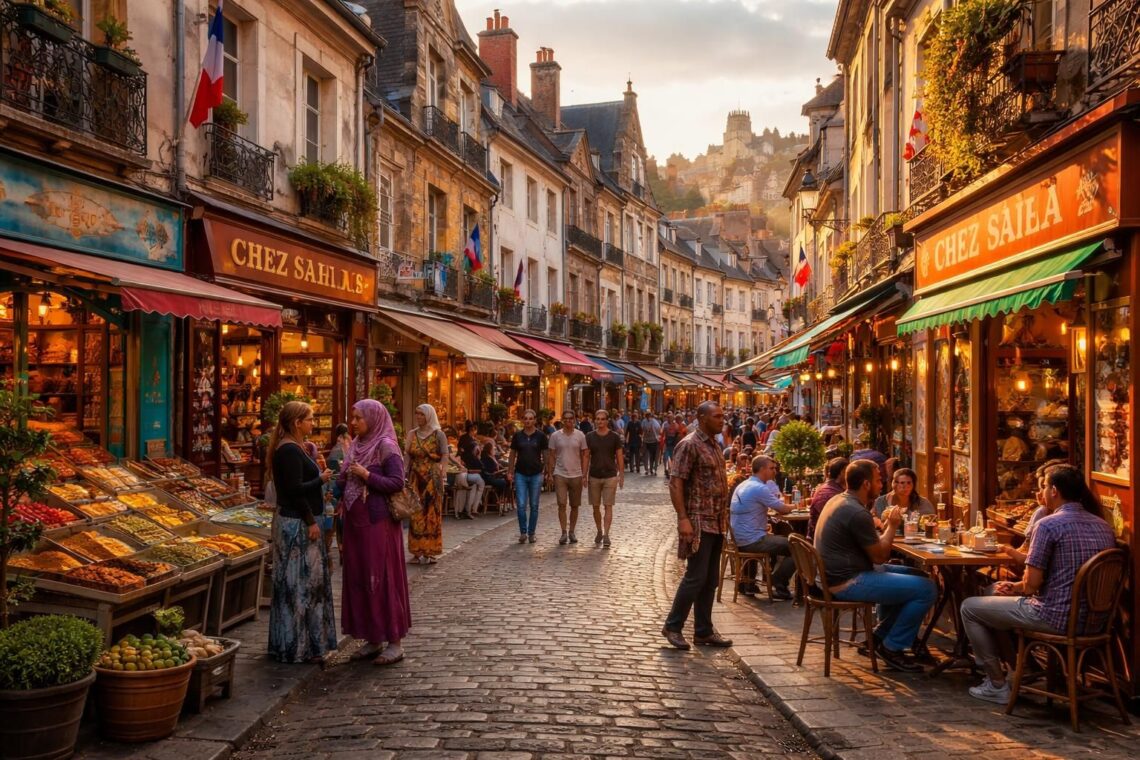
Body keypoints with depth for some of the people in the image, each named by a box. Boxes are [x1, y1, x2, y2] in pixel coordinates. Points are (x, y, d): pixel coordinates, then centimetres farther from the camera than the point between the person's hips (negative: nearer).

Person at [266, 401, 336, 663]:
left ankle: (289, 644, 24)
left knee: (296, 582, 15)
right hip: (297, 524, -11)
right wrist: (321, 479, -13)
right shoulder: (290, 451, -18)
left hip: (294, 521, 11)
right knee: (300, 582, -4)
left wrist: (319, 477, 7)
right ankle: (298, 647, 3)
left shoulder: (292, 448, 15)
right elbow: (295, 490, -23)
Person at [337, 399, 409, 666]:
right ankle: (373, 639, 20)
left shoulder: (385, 445, -10)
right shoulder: (356, 445, 12)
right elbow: (345, 480, 15)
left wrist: (367, 475, -18)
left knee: (382, 578, -3)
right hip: (356, 521, 8)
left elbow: (397, 483, -16)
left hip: (378, 522, -8)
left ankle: (394, 642, 6)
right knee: (359, 578, 10)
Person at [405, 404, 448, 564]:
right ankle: (418, 551, 9)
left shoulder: (438, 434, 0)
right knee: (416, 514, 3)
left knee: (431, 513, -2)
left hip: (432, 478, -3)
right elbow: (407, 455, 5)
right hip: (415, 478, 4)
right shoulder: (412, 434, 11)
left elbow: (445, 455, -8)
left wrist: (440, 465, -27)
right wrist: (403, 472, -8)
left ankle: (430, 551, 3)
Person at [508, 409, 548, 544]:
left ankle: (531, 533, 17)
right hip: (520, 474, 0)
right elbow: (512, 455, 9)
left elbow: (545, 455, 2)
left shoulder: (540, 436, -1)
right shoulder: (518, 436, 3)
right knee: (521, 505, -6)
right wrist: (509, 472, 4)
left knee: (534, 506, 7)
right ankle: (523, 532, 5)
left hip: (536, 474, 0)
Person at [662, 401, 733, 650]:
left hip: (716, 522, 9)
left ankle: (703, 631, 18)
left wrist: (723, 518, 17)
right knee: (695, 577, -6)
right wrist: (683, 518, -23)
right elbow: (675, 483, -17)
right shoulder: (690, 445, -13)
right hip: (698, 522, -9)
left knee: (710, 580, 11)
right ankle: (672, 626, 7)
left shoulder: (713, 445, 14)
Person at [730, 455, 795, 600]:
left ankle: (748, 582, 33)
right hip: (751, 541, -10)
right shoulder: (759, 488, -17)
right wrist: (793, 506, 9)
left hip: (739, 539, 10)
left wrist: (763, 527, 11)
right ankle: (778, 588, 2)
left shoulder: (743, 485, 12)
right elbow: (783, 509, -12)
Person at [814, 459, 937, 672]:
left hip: (834, 574, 11)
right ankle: (892, 648, 2)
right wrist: (892, 526, -2)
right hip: (847, 583, -11)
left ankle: (880, 636, 26)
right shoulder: (857, 513, -21)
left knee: (907, 574, 26)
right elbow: (879, 556, -14)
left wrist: (884, 524, 10)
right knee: (926, 589, -12)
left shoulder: (837, 500, 10)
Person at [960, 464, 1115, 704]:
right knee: (999, 596, 31)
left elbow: (1031, 585, -17)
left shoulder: (1048, 524, -16)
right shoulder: (1104, 527, 9)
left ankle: (997, 685, 13)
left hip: (1056, 619, -9)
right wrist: (1017, 586, 16)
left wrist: (1015, 588, 8)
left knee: (969, 607, 9)